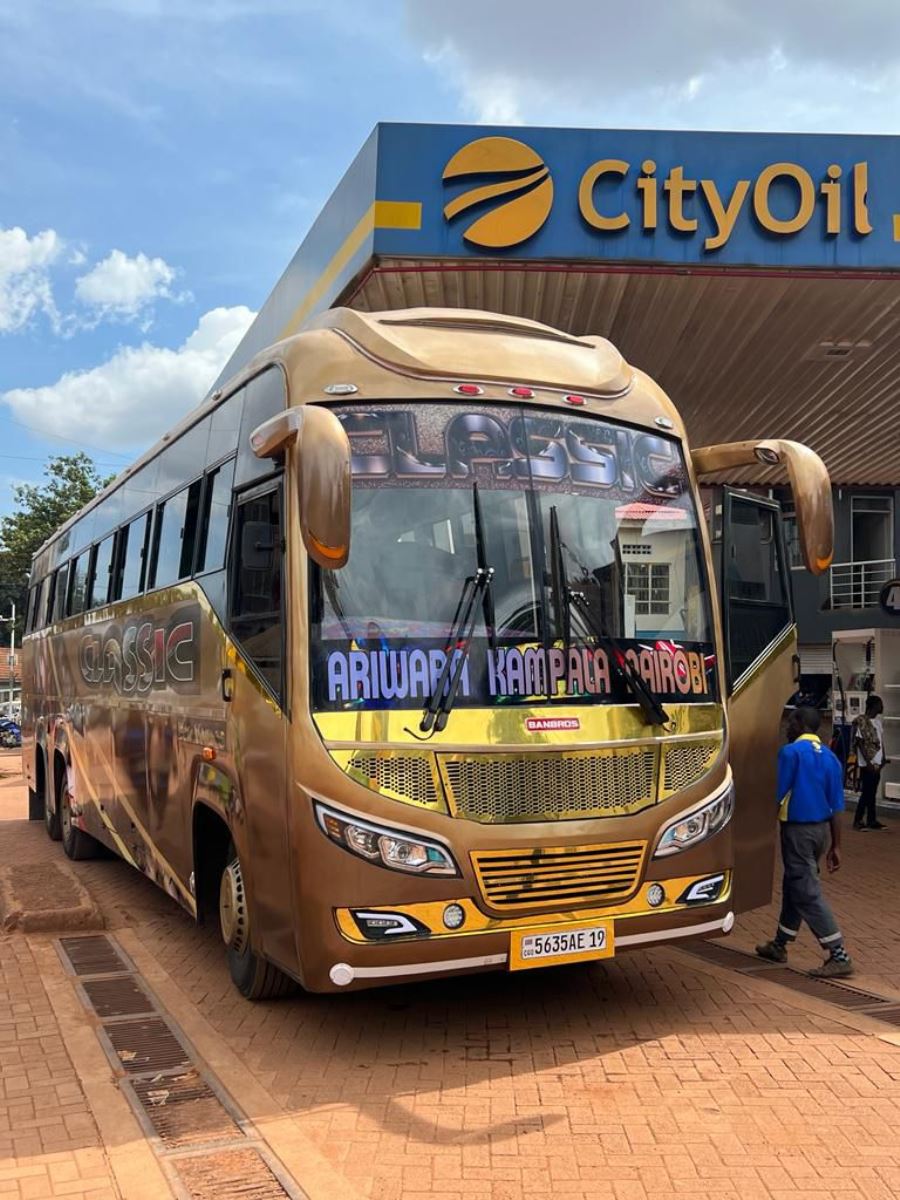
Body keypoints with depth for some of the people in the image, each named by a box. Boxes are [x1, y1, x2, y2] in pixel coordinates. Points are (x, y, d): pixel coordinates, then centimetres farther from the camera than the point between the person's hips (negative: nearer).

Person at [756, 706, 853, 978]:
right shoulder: (829, 757, 7)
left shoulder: (791, 752, -13)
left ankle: (839, 956, -7)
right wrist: (835, 846, 10)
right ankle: (779, 945, 31)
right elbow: (837, 806, 7)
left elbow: (778, 795, -14)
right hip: (821, 828, 8)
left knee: (807, 892, -4)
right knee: (794, 885, 19)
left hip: (798, 828, -8)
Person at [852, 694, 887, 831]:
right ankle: (858, 820, 5)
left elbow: (881, 740, 16)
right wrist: (868, 762, -17)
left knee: (872, 792, 12)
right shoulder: (862, 721, -15)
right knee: (866, 792, -4)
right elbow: (860, 743, -15)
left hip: (877, 762, 8)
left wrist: (883, 757, 9)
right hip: (867, 764, -8)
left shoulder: (878, 720, 10)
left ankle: (871, 820, 18)